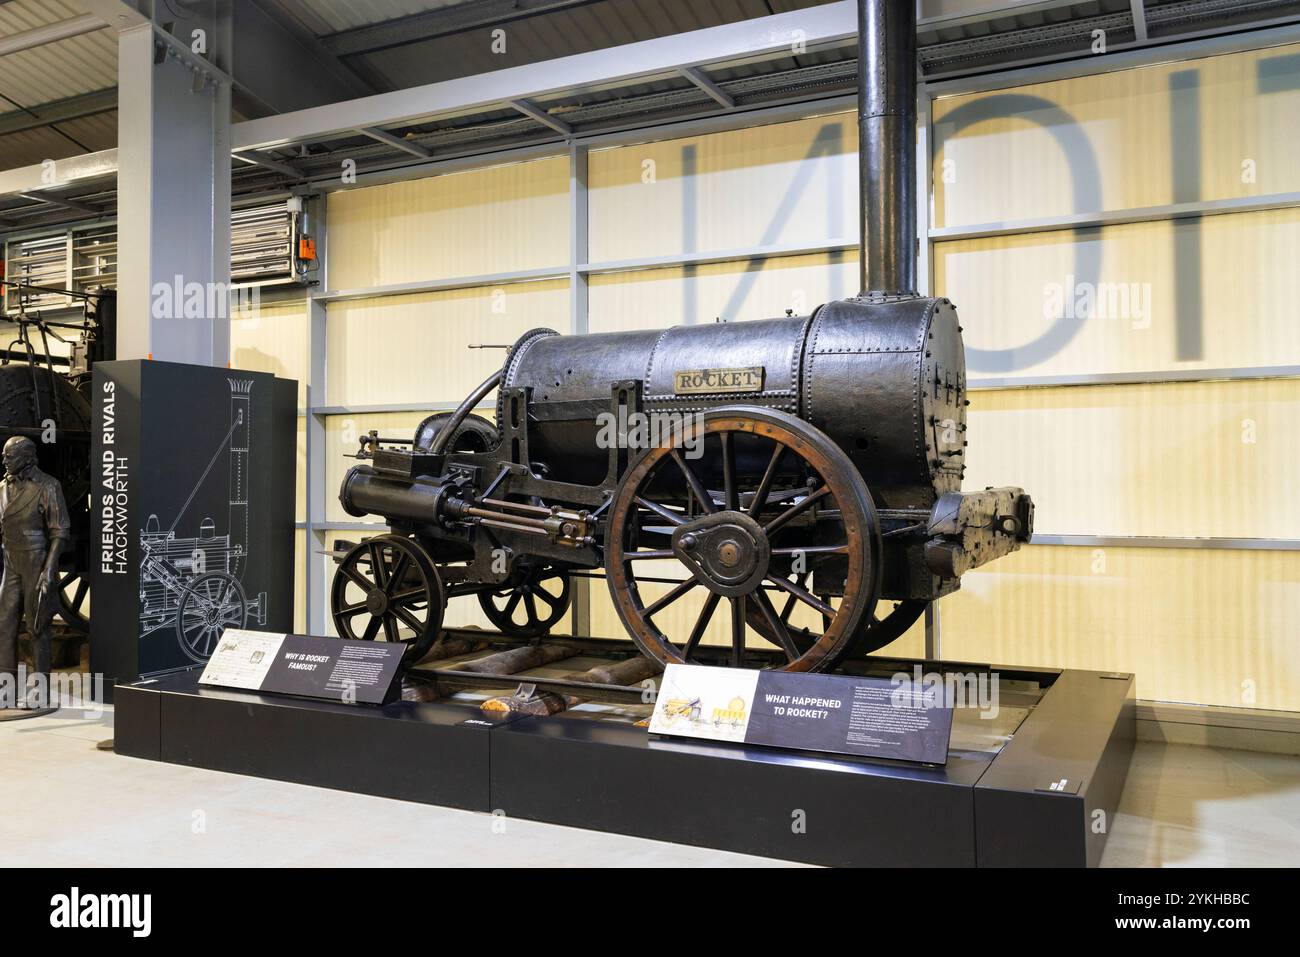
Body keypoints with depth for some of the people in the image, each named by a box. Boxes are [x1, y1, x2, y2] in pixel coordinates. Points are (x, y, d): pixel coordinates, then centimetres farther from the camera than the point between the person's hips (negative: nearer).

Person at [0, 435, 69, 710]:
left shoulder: (47, 487, -9)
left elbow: (59, 532, -11)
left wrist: (49, 570, -18)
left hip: (38, 564, -6)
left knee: (38, 626, -1)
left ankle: (39, 691, 7)